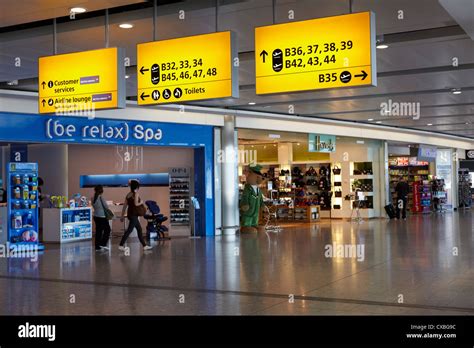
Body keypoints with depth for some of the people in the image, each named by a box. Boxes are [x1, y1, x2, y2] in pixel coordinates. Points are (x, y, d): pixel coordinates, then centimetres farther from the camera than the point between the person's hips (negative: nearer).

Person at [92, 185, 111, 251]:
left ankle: (97, 247, 11)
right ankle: (103, 244, 1)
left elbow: (94, 206, 10)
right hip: (102, 216, -7)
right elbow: (106, 206, -12)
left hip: (96, 216, 7)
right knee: (107, 229, 7)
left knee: (98, 231, 10)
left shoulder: (93, 198, 4)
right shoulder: (101, 197, -16)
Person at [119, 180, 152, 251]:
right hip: (134, 214, -9)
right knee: (129, 230, -7)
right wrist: (141, 202, -2)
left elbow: (125, 206, 10)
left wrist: (122, 216, 13)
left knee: (139, 229, 14)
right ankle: (121, 245, -10)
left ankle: (144, 245, 20)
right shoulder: (136, 194, -10)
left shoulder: (128, 195, 11)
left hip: (130, 214, 9)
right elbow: (136, 204, -22)